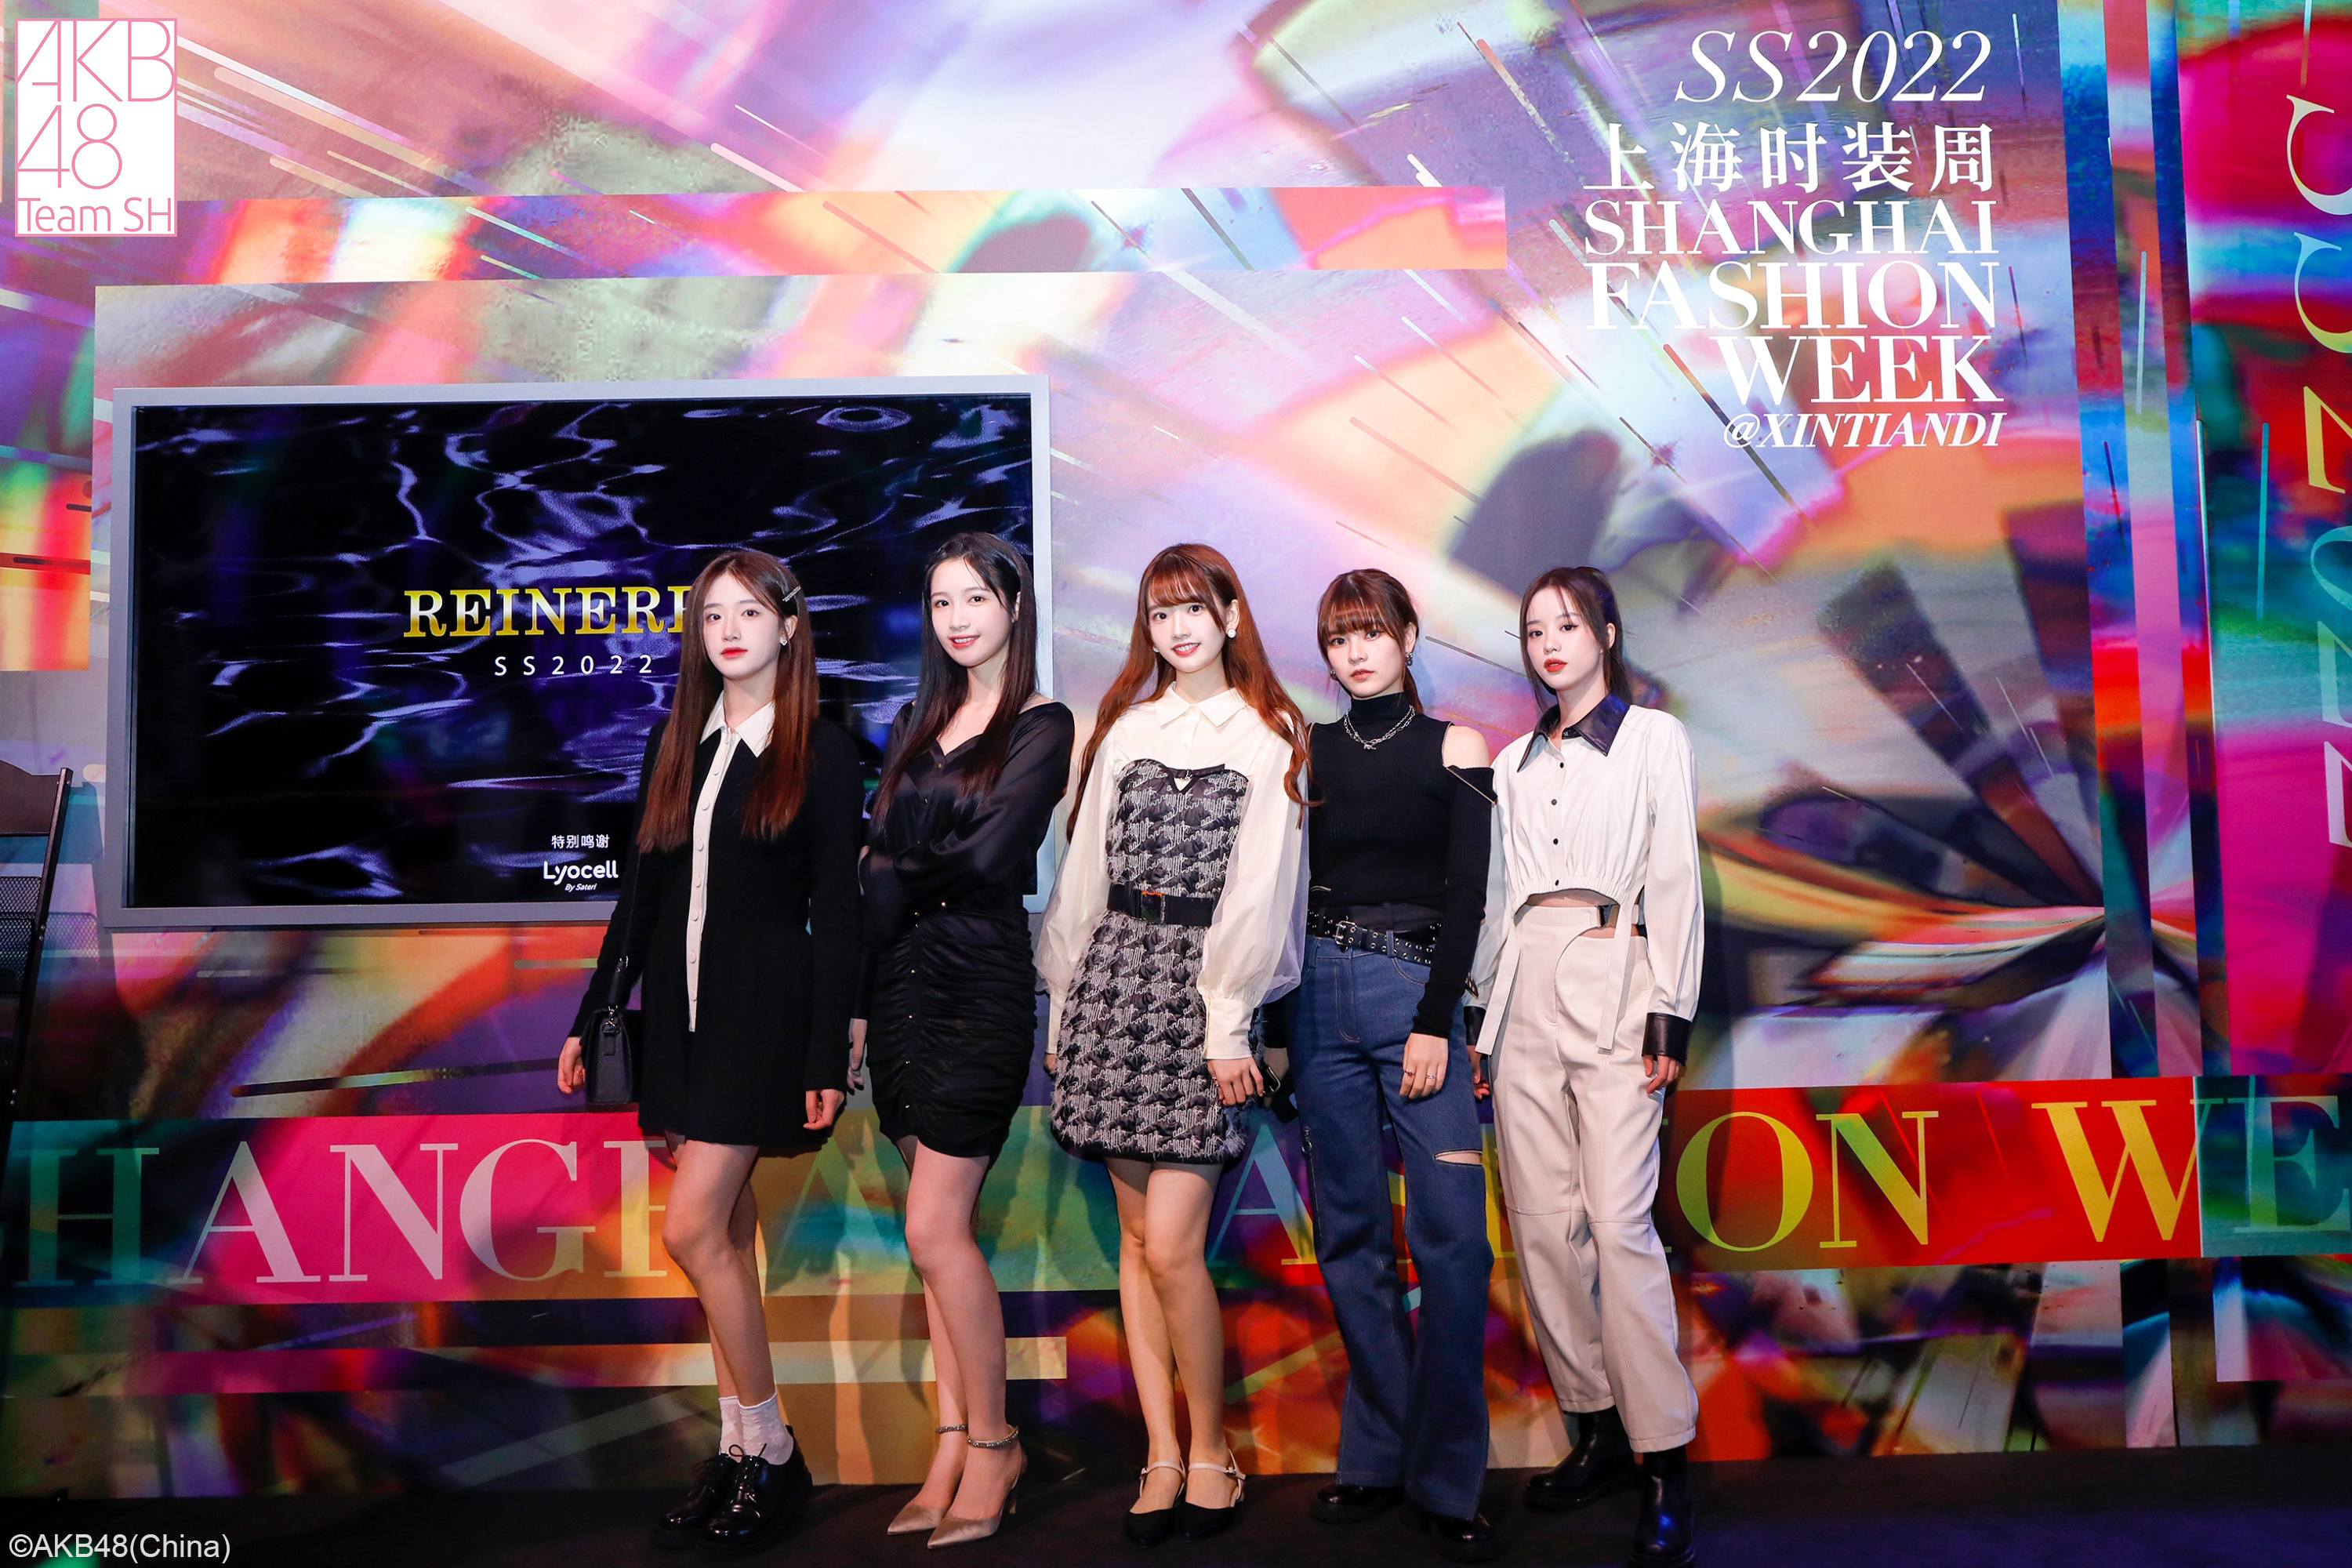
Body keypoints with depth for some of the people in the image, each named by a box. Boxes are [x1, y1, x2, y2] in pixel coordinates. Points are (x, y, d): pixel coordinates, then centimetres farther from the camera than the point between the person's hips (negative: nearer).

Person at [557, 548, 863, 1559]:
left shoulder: (822, 754, -4)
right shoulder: (677, 742, 11)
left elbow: (837, 915, -6)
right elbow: (640, 892, 14)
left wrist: (828, 1059, -11)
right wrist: (592, 1017, 11)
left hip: (764, 1010, -5)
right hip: (678, 1004, 6)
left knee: (693, 1229, -10)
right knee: (726, 1231, 11)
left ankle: (771, 1451, 6)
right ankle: (740, 1450, 21)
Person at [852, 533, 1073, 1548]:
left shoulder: (1043, 727, -2)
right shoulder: (916, 724, 16)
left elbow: (988, 857, -13)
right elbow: (878, 864, 9)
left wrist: (903, 879, 0)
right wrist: (859, 997, 2)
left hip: (982, 980, -6)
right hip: (899, 982, 6)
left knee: (934, 1230, -7)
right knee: (942, 1229, 10)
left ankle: (992, 1444, 10)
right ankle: (953, 1445, 18)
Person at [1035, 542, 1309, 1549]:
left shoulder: (1271, 736, 4)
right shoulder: (1124, 728, 15)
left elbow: (1258, 889, -3)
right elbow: (1085, 870, 14)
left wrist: (1230, 1025, -9)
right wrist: (1063, 1002, 10)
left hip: (1204, 981, -4)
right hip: (1116, 974, 4)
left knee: (1171, 1244, -8)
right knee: (1137, 1234, 6)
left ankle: (1210, 1452, 11)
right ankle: (1161, 1456, 15)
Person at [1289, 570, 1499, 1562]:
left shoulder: (1454, 747, 3)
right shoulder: (1308, 751, 11)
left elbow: (1465, 894, -4)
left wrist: (1434, 1023, -12)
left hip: (1416, 994, -3)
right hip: (1320, 997, 3)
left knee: (1451, 1240, -8)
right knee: (1350, 1238, 7)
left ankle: (1444, 1481, 4)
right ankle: (1374, 1461, 18)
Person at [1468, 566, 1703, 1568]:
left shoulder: (1655, 738, 7)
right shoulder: (1515, 761, 18)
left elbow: (1674, 880, 0)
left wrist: (1669, 1014, -8)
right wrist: (1482, 1015, 11)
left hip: (1615, 982, -4)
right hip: (1524, 989, 5)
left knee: (1619, 1221, -11)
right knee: (1541, 1220, 2)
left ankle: (1662, 1459, -3)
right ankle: (1595, 1431, 14)